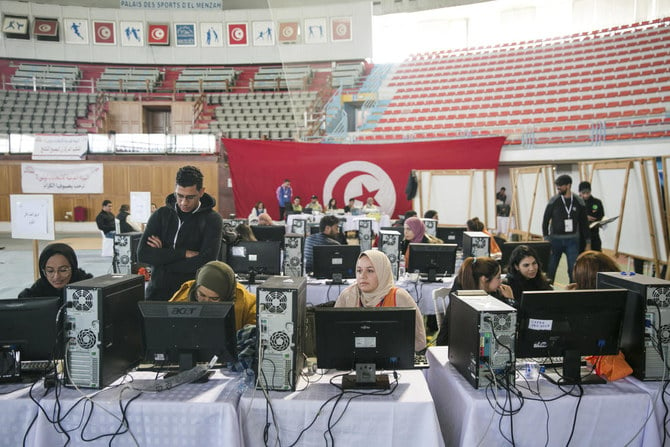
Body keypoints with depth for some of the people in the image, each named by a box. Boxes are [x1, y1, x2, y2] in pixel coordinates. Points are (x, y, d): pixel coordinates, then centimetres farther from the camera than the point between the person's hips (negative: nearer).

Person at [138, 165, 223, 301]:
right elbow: (142, 254, -5)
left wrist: (162, 256, -8)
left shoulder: (212, 220, -5)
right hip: (157, 294, 3)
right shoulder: (161, 215, 5)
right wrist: (184, 253, -14)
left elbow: (205, 262, -16)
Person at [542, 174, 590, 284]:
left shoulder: (579, 202, 2)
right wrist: (546, 240, -9)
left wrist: (588, 243, 6)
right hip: (555, 239, 0)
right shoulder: (553, 201, -2)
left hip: (572, 241, 0)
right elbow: (545, 221, 1)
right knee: (550, 269, 4)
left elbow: (584, 223, 8)